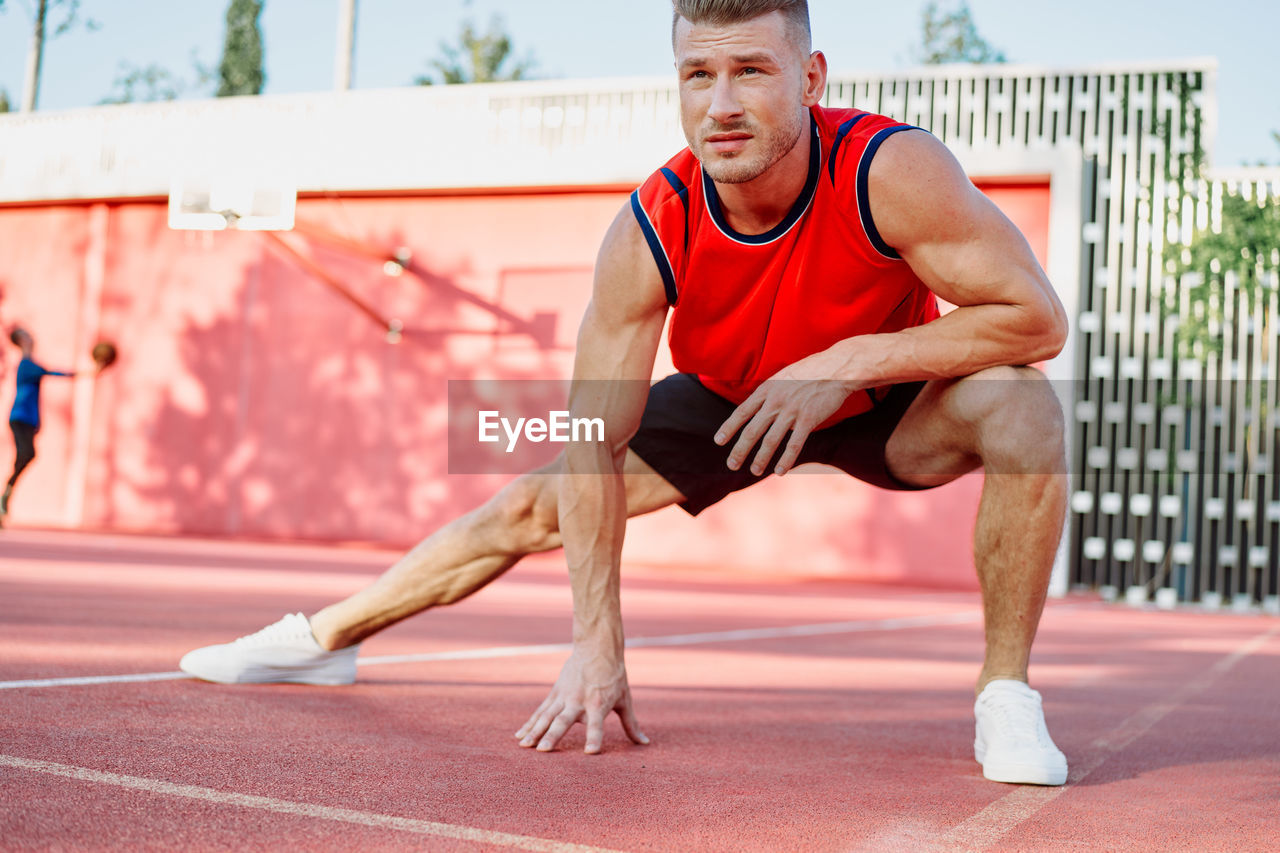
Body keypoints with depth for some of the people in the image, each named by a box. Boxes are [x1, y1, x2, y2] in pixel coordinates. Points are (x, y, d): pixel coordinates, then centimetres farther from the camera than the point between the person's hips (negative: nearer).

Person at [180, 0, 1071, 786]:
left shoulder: (891, 171, -36)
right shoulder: (647, 234, -30)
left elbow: (1038, 318, -31)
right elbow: (592, 445, -25)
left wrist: (851, 360, -39)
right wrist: (599, 647, -27)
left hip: (885, 399, -1)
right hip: (730, 401, 2)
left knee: (1020, 405, -31)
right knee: (531, 506, -1)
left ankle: (1006, 696, -15)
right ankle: (322, 636, 21)